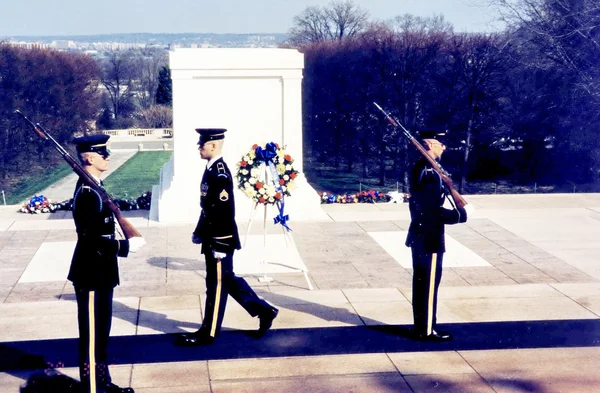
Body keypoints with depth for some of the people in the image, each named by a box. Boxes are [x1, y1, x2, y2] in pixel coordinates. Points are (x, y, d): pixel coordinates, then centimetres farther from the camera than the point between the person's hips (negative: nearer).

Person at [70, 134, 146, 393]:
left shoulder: (92, 187, 9)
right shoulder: (87, 193, -22)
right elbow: (91, 240, -26)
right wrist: (126, 246, -20)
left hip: (99, 273, 10)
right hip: (92, 275, -10)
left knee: (101, 332, 20)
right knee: (92, 335, 1)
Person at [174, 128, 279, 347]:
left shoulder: (221, 174, -20)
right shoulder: (211, 170, 10)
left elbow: (225, 212, -22)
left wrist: (220, 246, -21)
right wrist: (198, 232, 21)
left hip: (220, 241, -10)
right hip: (213, 239, 10)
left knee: (217, 285, 1)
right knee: (228, 280, 17)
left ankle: (208, 333, 12)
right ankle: (264, 311, 26)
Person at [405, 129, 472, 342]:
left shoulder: (419, 168, 10)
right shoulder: (429, 173, -22)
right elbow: (433, 212, -24)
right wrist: (460, 214, -13)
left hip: (419, 235, 10)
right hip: (429, 239, -10)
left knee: (421, 284, 16)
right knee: (429, 285, 0)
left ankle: (421, 326, 26)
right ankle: (427, 331, 8)